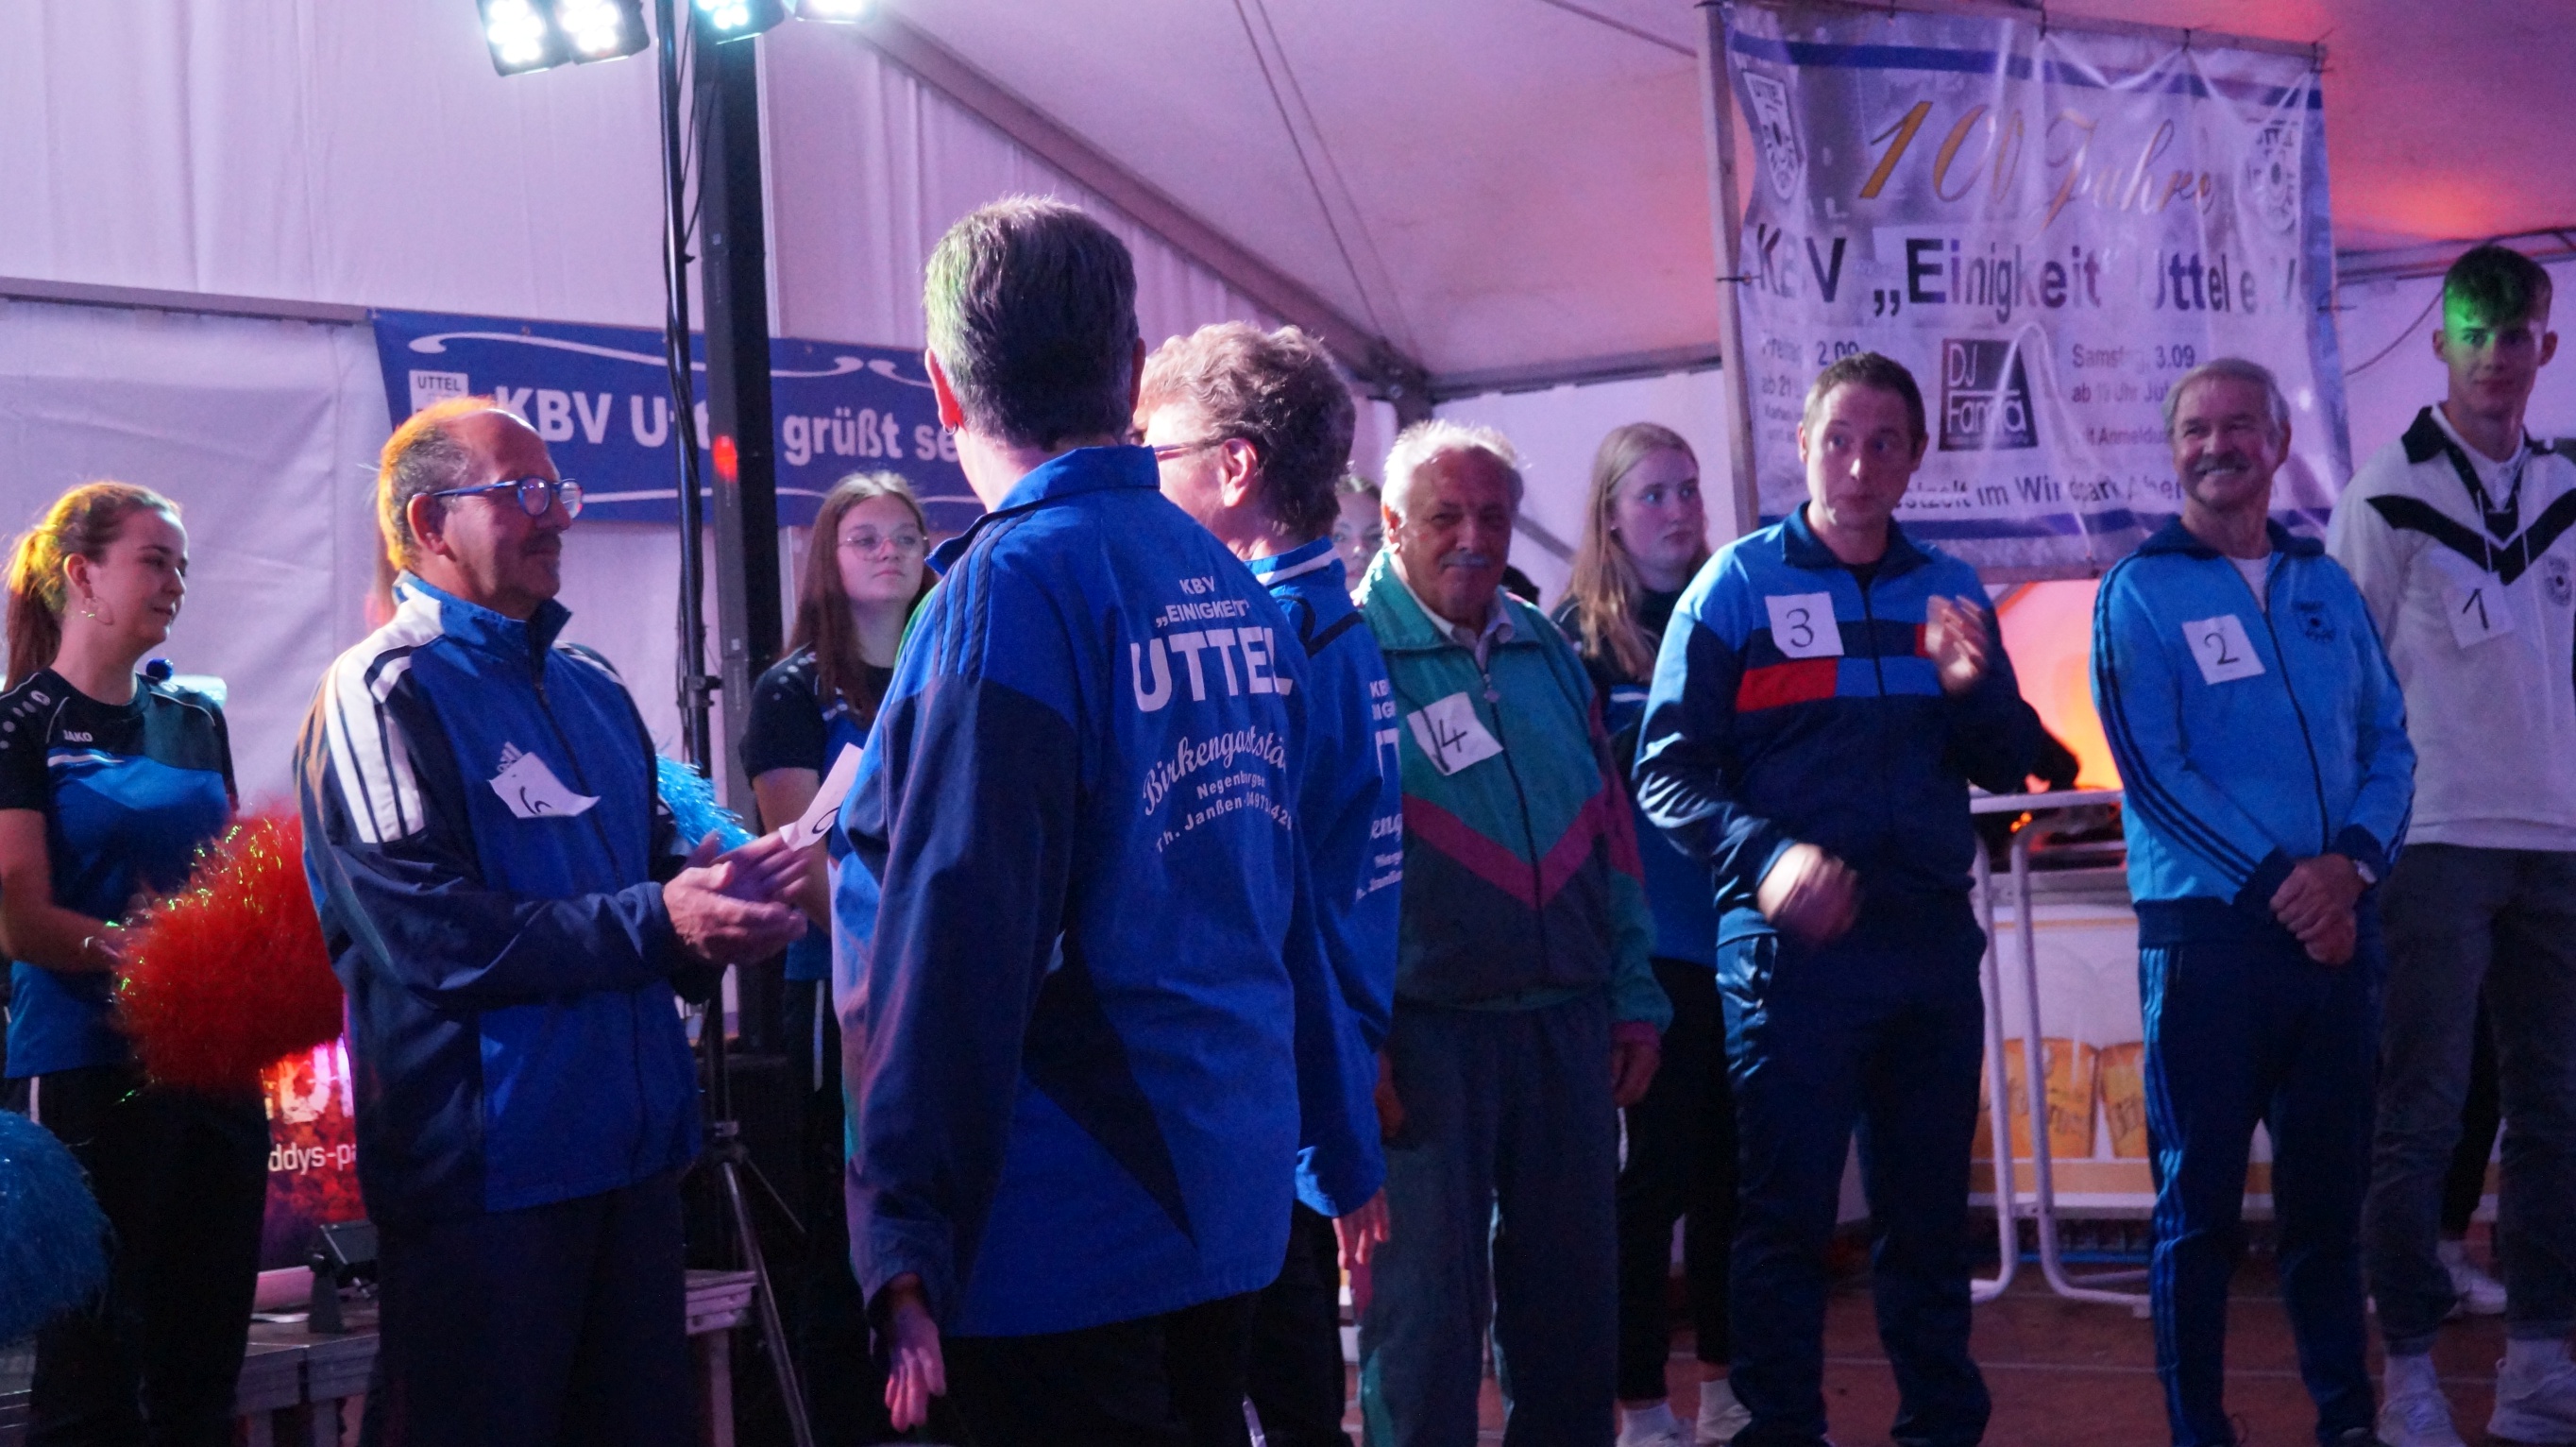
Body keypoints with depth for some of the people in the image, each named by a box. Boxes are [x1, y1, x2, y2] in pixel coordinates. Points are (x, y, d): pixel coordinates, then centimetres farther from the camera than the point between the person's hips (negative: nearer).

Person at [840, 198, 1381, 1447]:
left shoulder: (1013, 590, -16)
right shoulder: (1233, 589, 5)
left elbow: (958, 944, -21)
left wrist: (907, 1246, -20)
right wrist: (1339, 1152, 20)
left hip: (1064, 1238, -7)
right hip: (1231, 1204, 7)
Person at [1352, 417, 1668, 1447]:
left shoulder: (1547, 650, 12)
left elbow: (1607, 830, 16)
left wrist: (1634, 998, 12)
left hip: (1567, 1022, 5)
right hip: (1424, 1031, -5)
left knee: (1572, 1291, 11)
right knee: (1425, 1296, 0)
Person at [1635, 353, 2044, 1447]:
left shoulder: (1946, 590, 11)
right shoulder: (1739, 585, -1)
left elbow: (2008, 766, 11)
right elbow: (1668, 773, -7)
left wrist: (1974, 688, -9)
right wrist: (1768, 856, -23)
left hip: (1929, 938, 4)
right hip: (1790, 946, -4)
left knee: (1929, 1211, 12)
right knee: (1785, 1214, 0)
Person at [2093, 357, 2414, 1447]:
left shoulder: (2327, 587, 12)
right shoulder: (2138, 593, -1)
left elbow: (2389, 742, 9)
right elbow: (2155, 773, -10)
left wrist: (2351, 860, -10)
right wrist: (2278, 883, -15)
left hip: (2337, 929, 4)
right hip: (2207, 929, -4)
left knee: (2329, 1190, 10)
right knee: (2200, 1196, 1)